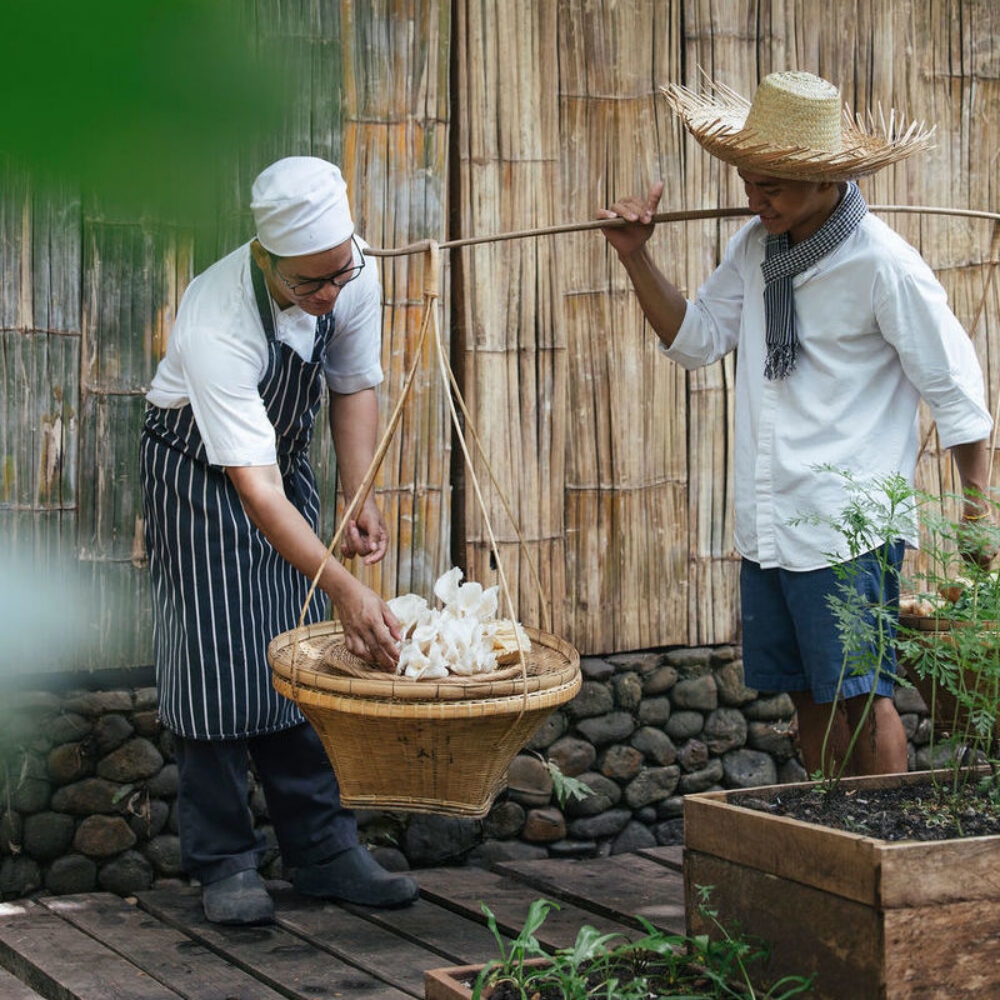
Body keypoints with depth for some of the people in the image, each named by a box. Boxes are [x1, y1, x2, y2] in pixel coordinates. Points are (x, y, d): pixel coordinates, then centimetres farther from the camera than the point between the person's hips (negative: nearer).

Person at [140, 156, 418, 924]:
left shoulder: (355, 276, -19)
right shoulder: (216, 326, -38)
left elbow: (355, 385, 0)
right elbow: (254, 489, -41)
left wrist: (360, 497, -13)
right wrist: (347, 589, -48)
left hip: (289, 461, 6)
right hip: (201, 475, -5)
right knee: (218, 661, -8)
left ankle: (325, 851, 10)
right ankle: (225, 864, 3)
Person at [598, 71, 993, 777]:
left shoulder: (884, 266, -12)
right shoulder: (756, 248, 7)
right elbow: (696, 340, 15)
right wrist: (636, 256, 3)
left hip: (849, 526, -7)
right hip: (767, 524, 7)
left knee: (860, 695, -4)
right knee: (807, 695, 12)